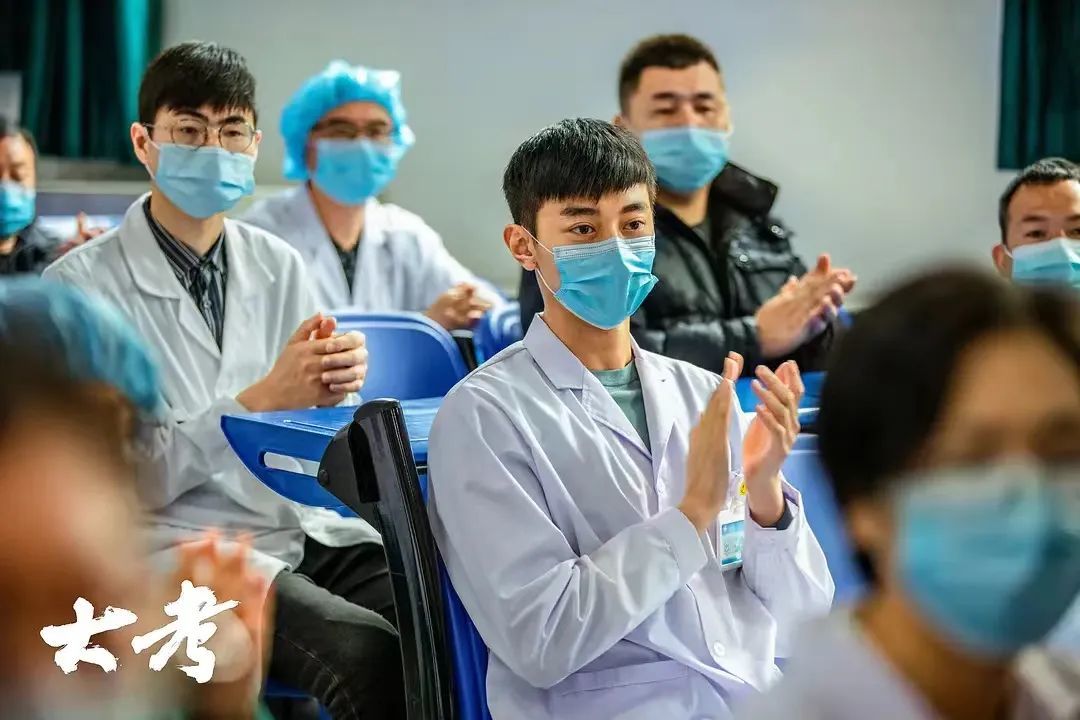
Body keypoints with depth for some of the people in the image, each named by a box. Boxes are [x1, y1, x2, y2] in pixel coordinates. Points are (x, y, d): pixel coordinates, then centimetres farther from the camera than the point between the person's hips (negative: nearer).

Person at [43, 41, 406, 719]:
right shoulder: (83, 285, -4)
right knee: (368, 655, -30)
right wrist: (261, 399, -20)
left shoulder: (278, 266, 11)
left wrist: (338, 384, -10)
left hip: (314, 530, 5)